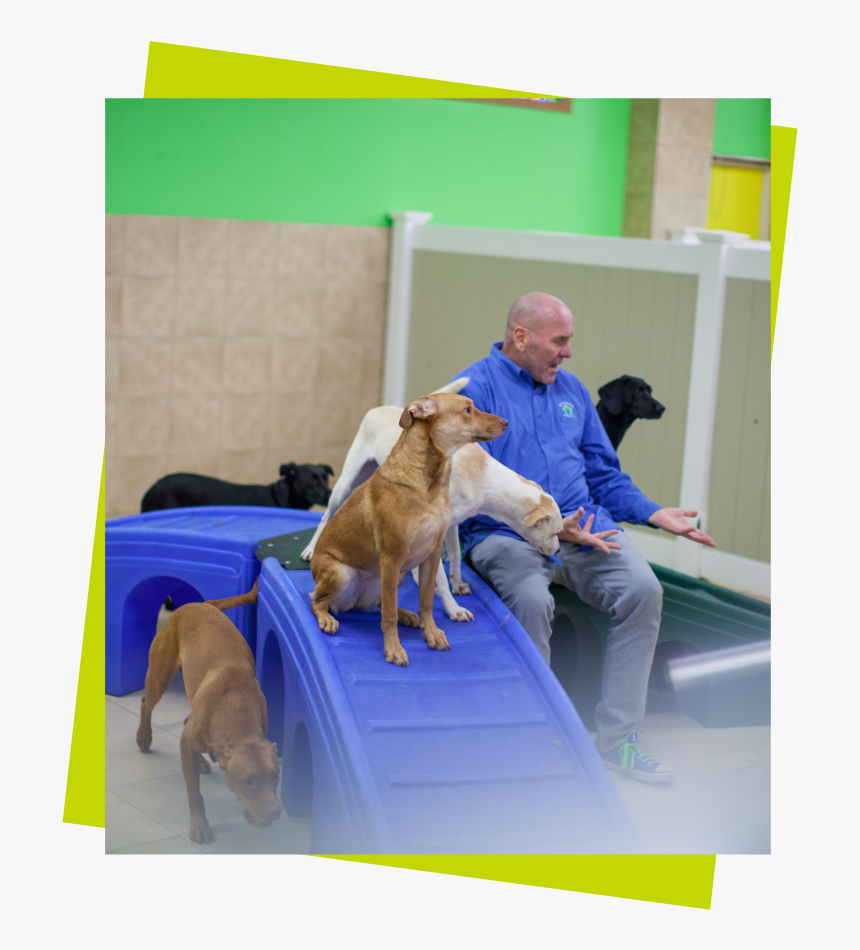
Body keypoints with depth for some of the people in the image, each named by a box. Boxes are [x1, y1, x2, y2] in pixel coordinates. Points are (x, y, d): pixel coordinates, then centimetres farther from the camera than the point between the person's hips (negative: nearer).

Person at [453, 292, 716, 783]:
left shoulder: (571, 389, 20)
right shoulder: (475, 388, -1)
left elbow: (604, 473, 24)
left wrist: (655, 513, 7)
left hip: (583, 523, 6)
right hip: (505, 534, -5)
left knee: (643, 589, -22)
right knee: (532, 600, -36)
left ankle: (617, 738, -13)